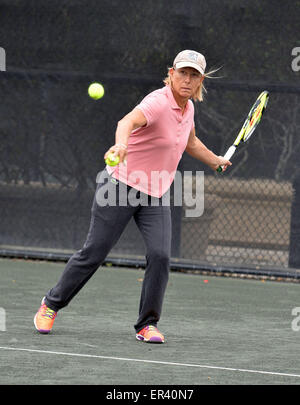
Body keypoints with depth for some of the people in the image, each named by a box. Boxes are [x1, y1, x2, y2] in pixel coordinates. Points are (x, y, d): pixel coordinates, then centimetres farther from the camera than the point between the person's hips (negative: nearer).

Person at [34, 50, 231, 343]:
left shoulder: (187, 107, 4)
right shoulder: (158, 102, -21)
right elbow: (127, 122, -43)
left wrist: (217, 162, 36)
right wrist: (122, 144, -63)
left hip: (155, 197, 6)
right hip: (122, 186, -6)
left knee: (160, 255, -12)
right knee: (94, 252, -1)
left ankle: (147, 325, -1)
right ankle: (51, 304, 19)